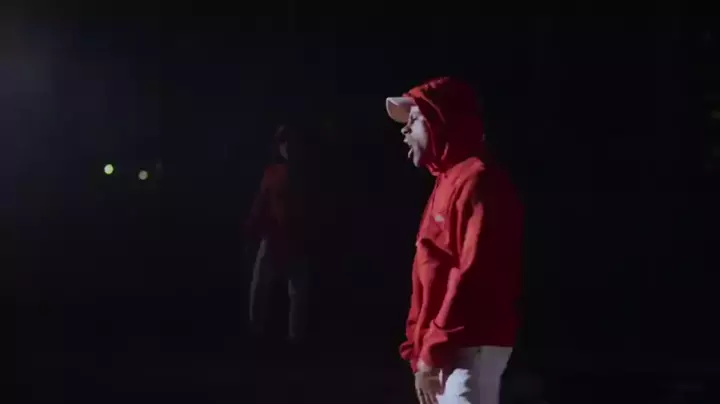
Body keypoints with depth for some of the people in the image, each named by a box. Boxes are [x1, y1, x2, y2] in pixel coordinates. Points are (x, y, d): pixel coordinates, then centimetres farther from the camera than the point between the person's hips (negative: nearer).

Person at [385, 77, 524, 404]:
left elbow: (475, 276, -22)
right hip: (451, 347, 10)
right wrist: (420, 346, 17)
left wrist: (433, 350, -21)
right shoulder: (448, 181, 19)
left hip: (469, 348, -10)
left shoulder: (477, 181, -14)